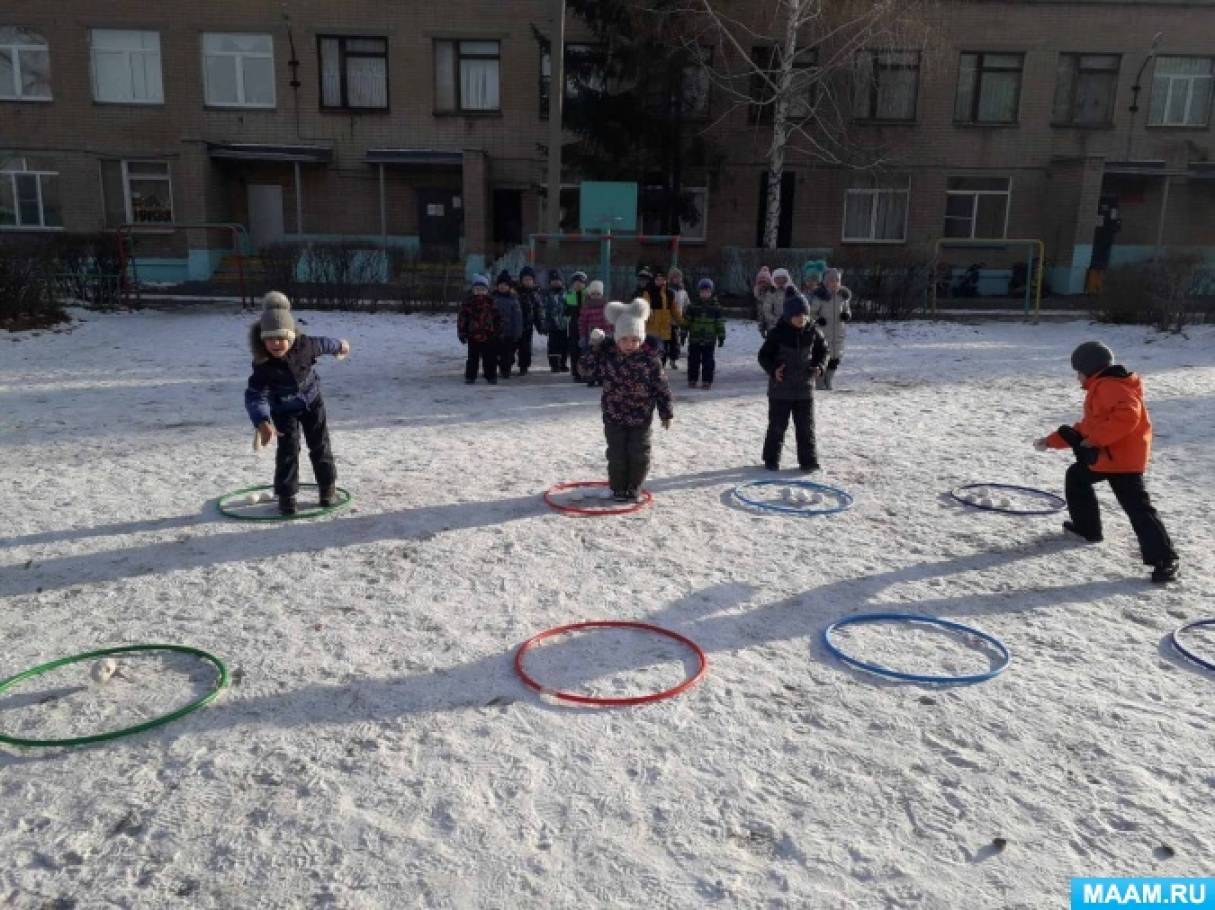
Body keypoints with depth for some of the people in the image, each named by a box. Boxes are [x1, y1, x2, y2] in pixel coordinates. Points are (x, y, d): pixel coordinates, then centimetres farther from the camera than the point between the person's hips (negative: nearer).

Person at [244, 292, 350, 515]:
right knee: (287, 449, -6)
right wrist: (263, 422, -53)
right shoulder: (263, 366, -31)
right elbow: (255, 396, -37)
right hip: (284, 409, -2)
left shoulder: (305, 345, -25)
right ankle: (286, 495, 6)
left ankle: (328, 487, 22)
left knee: (320, 445, 8)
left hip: (312, 400, 2)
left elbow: (323, 344, -2)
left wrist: (340, 345, 20)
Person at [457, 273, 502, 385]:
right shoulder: (468, 302, -1)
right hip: (473, 336, -1)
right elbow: (461, 318, 0)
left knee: (490, 358, 6)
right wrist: (462, 333, -3)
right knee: (473, 358, 6)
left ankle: (491, 376, 16)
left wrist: (499, 332, 5)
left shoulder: (491, 302, 3)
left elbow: (498, 318, 7)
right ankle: (470, 376, 15)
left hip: (489, 336, 1)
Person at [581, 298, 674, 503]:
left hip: (641, 418, -1)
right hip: (614, 417, 1)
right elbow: (588, 366, 3)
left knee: (639, 455, 6)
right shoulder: (607, 354, -6)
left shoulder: (649, 358, -12)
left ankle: (634, 489, 24)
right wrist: (594, 346, -11)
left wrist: (666, 413, -5)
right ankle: (618, 488, 23)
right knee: (617, 454, 7)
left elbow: (661, 387, -7)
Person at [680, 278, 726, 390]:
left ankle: (707, 381, 10)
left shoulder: (715, 306, 2)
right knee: (693, 359, 6)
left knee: (708, 360, 3)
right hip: (694, 338, 1)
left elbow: (720, 322, 5)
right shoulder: (692, 306, 1)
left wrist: (721, 337, 3)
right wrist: (683, 334, 3)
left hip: (709, 339, 0)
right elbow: (686, 320, 5)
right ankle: (692, 380, 16)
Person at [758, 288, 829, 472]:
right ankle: (771, 460, 19)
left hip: (805, 388, 2)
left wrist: (819, 366, -4)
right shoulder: (778, 333, -10)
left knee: (806, 426, 6)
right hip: (780, 389, -2)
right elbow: (764, 355, -3)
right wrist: (773, 370, -20)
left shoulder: (813, 331, -1)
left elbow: (823, 350, 14)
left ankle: (808, 460, 15)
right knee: (777, 426, 6)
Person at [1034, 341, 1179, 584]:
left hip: (1123, 457, -10)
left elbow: (1128, 414, -31)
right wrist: (1051, 441, 26)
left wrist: (1096, 439, -25)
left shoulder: (1109, 385, -14)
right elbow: (1086, 427, 25)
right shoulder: (1099, 388, 19)